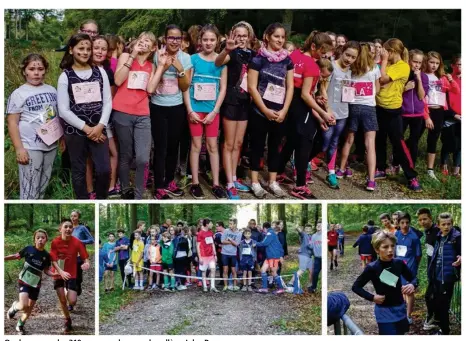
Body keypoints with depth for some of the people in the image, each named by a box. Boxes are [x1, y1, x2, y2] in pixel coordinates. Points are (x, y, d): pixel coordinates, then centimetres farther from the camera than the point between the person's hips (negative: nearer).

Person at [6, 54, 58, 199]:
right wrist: (19, 148, -17)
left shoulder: (51, 90, 9)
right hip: (30, 148, -5)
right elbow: (12, 123, -10)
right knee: (30, 189, -6)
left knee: (43, 186, 14)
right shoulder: (18, 93, -7)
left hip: (51, 145, 6)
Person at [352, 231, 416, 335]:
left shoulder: (399, 263, -6)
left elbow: (413, 279, 8)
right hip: (384, 312, -4)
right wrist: (372, 297, -15)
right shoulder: (372, 268, -16)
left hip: (400, 309, 4)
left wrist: (412, 285, -14)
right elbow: (356, 287, -5)